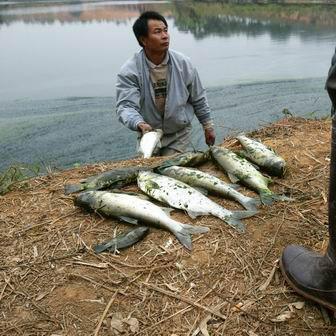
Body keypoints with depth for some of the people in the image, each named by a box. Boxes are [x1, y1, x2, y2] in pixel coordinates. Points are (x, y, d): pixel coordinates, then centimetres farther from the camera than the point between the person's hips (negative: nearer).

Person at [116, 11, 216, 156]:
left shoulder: (183, 63, -8)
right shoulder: (129, 71, -16)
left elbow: (198, 99, 3)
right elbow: (126, 106, -23)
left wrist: (208, 126, 10)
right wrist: (139, 124, -44)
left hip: (179, 134, 0)